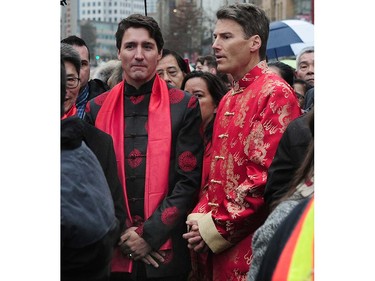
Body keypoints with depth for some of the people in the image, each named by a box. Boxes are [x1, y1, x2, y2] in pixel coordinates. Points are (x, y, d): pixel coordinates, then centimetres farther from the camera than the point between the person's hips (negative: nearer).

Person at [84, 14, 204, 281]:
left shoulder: (184, 106, -1)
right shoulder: (97, 109, 5)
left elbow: (189, 181, -5)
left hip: (166, 251, -2)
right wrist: (121, 235, -7)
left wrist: (150, 235, -11)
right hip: (113, 253, 2)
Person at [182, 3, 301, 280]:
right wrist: (202, 215, 2)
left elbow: (267, 175, -19)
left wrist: (217, 227, -15)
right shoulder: (229, 100, 15)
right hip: (221, 246, 8)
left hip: (252, 247, -8)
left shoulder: (276, 94, -12)